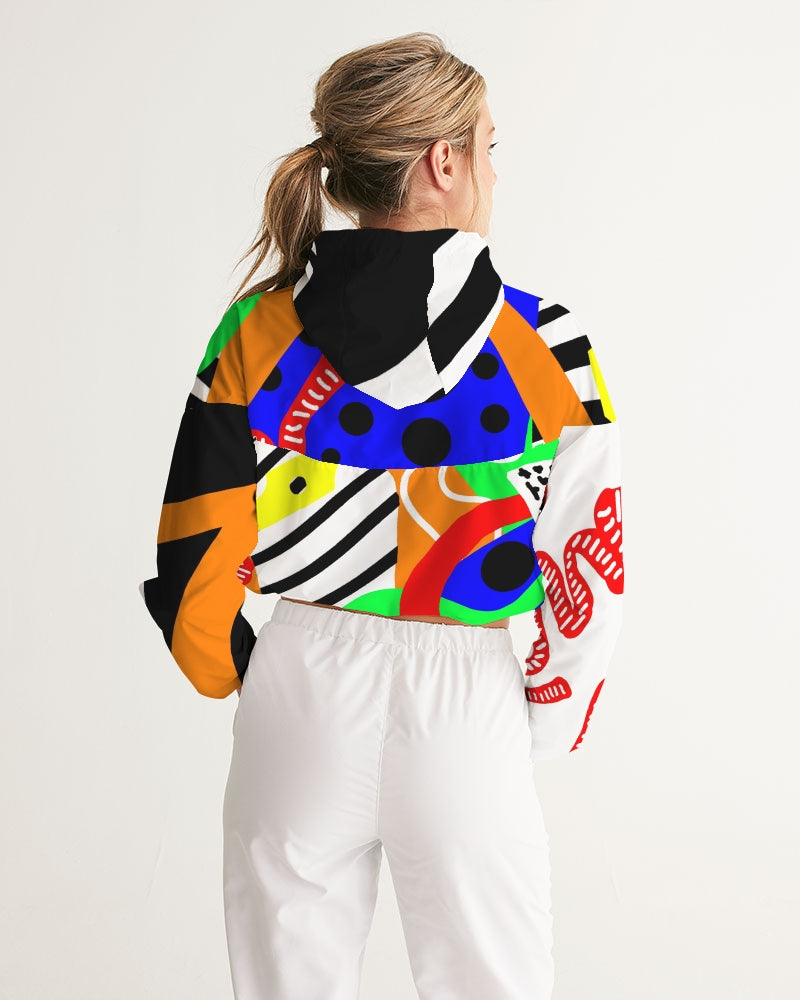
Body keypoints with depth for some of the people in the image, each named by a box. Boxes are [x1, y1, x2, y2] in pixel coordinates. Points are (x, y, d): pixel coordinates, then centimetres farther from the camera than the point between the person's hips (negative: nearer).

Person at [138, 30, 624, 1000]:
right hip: (466, 711, -2)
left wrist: (242, 678, 13)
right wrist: (545, 720, 9)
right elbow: (589, 566, -7)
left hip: (301, 700, 2)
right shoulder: (543, 344, -11)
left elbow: (197, 558, -5)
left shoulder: (257, 331, -7)